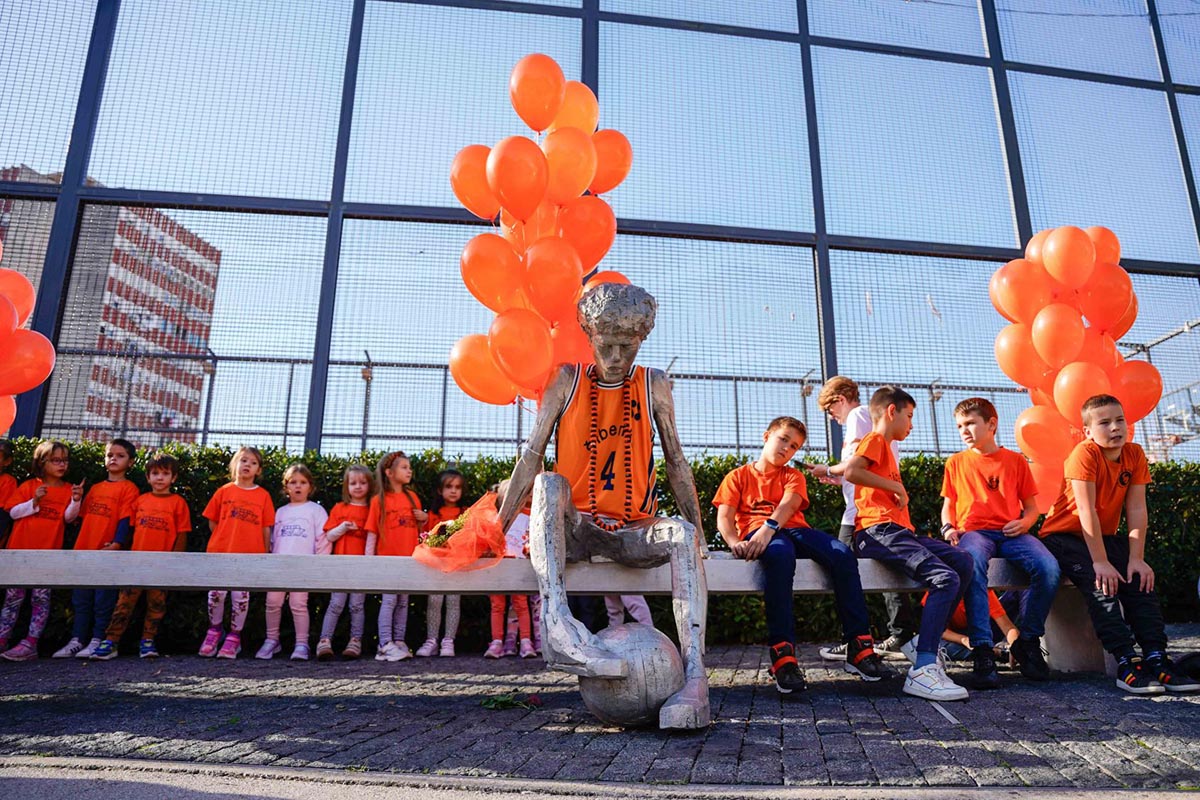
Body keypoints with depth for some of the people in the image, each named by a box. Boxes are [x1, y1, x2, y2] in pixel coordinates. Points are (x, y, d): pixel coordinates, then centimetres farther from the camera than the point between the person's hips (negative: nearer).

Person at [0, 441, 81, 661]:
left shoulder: (68, 490, 6)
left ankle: (30, 644, 0)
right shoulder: (29, 486, 7)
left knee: (41, 597, -2)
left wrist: (76, 501, -20)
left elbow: (69, 517, -3)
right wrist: (34, 501, -13)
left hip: (48, 552, -1)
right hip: (20, 549, 1)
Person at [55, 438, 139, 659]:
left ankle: (97, 641, 7)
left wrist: (117, 543, -20)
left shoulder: (128, 488, -1)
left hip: (108, 552, -6)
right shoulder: (95, 488, 17)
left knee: (103, 600, -1)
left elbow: (125, 519, -9)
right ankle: (77, 640, 18)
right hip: (84, 551, 6)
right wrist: (77, 545, 13)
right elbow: (83, 518, 18)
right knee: (81, 599, 11)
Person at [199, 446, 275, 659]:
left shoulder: (263, 495, 4)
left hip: (249, 554, -1)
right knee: (216, 593, 0)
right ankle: (215, 630, 24)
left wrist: (265, 553, 4)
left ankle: (234, 637, 16)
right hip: (221, 552, 1)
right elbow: (212, 522, 11)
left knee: (241, 597, 2)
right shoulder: (224, 491, 6)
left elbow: (266, 529, 5)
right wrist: (227, 538, 5)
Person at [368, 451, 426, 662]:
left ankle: (399, 642, 15)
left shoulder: (412, 497, 9)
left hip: (409, 557, 4)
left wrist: (424, 519, -4)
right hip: (387, 558, -4)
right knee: (389, 600, -8)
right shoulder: (379, 500, -3)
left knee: (403, 601, 8)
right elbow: (372, 532, -4)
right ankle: (385, 644, -6)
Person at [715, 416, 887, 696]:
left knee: (843, 555, -26)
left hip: (794, 529, 3)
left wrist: (769, 528, -24)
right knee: (781, 554, -40)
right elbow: (724, 518, 5)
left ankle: (858, 647, -21)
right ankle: (782, 654, -43)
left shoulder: (793, 476, 23)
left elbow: (789, 504, -1)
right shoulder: (738, 477, 20)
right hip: (756, 535, -3)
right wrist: (735, 543, -19)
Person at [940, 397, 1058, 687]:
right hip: (973, 532, -1)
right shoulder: (956, 462, 17)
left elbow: (1031, 506, 16)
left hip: (1010, 533, 1)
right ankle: (982, 650, -38)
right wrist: (948, 527, 0)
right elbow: (948, 504, 20)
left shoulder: (1015, 460, 15)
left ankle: (1028, 642, -8)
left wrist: (1026, 521, -6)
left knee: (1049, 568, -29)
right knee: (973, 566, -38)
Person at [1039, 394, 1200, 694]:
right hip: (1063, 536, -6)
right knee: (1100, 583, -26)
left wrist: (1136, 558, -14)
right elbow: (1086, 510, -25)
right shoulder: (1085, 453, -21)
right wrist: (1100, 562, -27)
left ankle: (1156, 658, -13)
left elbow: (1136, 510, -6)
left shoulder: (1134, 454, -3)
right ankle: (1127, 663, -26)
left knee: (1139, 580, -14)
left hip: (1105, 536, 6)